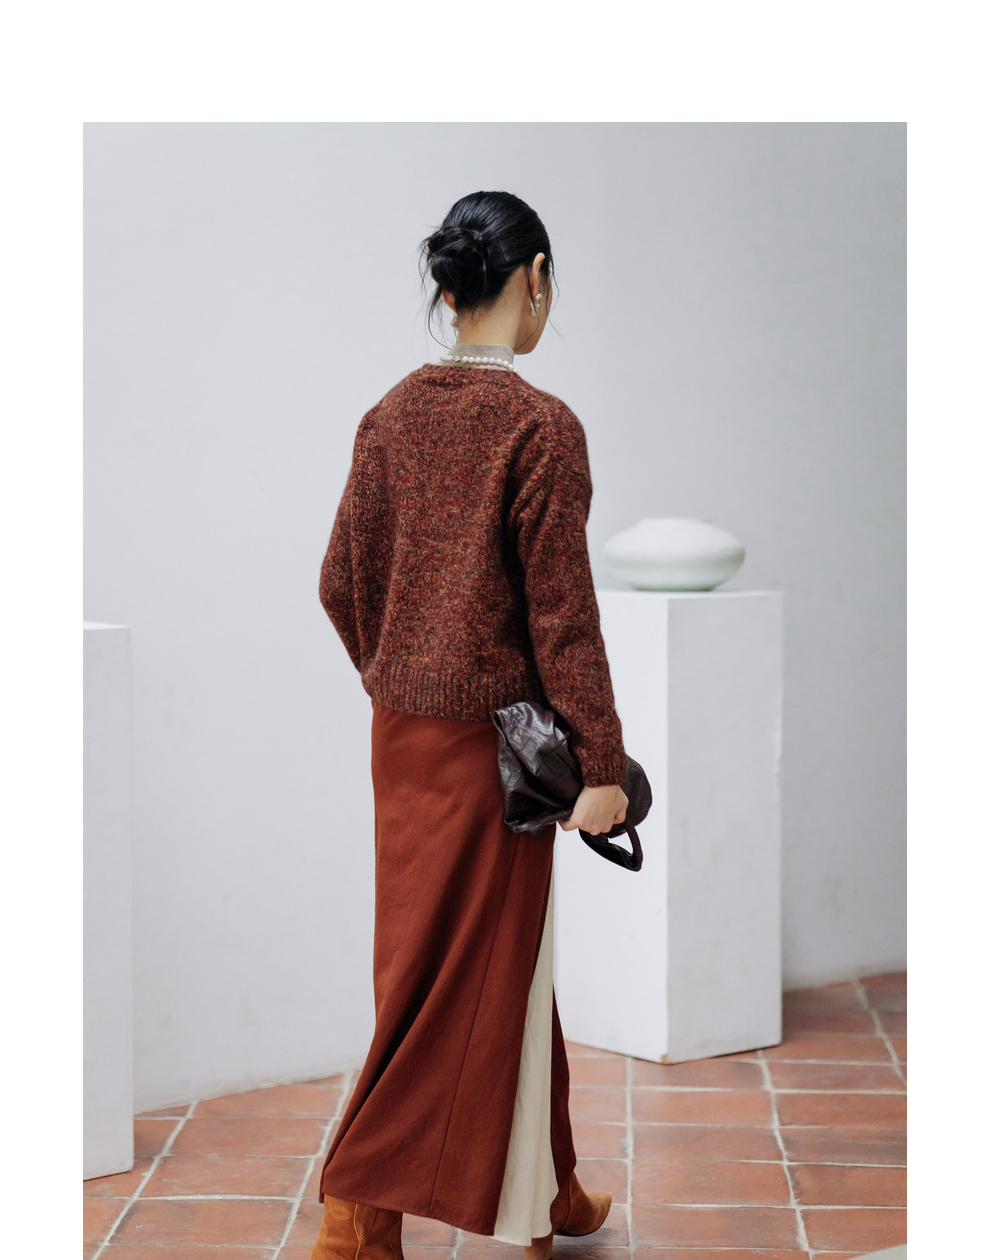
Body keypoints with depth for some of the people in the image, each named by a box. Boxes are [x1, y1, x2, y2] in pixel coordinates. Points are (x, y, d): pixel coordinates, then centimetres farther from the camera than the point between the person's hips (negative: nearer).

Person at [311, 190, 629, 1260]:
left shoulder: (391, 415, 4)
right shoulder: (540, 426, -15)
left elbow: (341, 584, 8)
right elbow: (561, 610, -16)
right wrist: (602, 764, -10)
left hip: (402, 729, 7)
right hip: (492, 738, -7)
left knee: (511, 960, 17)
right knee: (461, 971, 5)